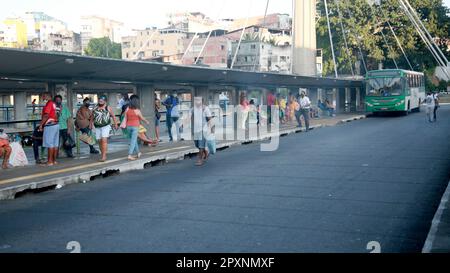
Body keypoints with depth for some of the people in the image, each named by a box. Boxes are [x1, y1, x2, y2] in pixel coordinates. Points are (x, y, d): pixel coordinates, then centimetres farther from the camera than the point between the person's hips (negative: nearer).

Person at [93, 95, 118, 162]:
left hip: (106, 126, -5)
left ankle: (104, 156, -17)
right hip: (97, 127, 5)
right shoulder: (95, 108, 10)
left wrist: (115, 124, 4)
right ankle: (102, 155, 19)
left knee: (104, 140, -16)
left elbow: (113, 116, 5)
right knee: (100, 141, 7)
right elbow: (92, 117, 19)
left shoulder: (107, 108, 0)